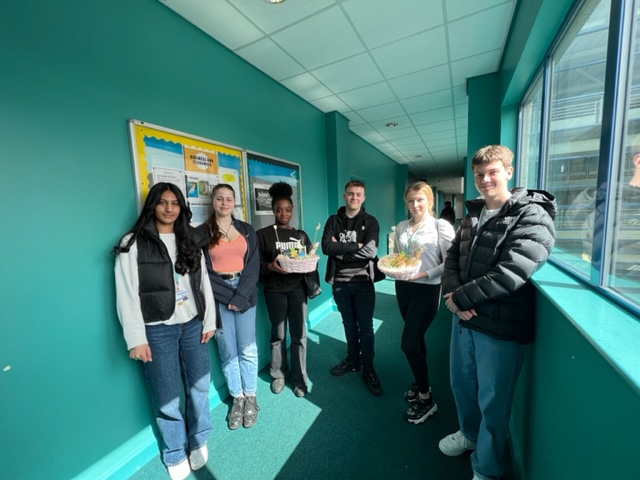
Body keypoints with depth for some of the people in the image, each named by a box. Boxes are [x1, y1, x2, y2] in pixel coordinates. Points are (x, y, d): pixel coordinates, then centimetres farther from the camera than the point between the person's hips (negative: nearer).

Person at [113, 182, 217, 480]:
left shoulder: (189, 241, 8)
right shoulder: (132, 243, -4)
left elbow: (204, 283, 7)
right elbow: (126, 294, -7)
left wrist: (209, 321, 5)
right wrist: (136, 338, -10)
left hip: (193, 325, 4)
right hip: (157, 331, -3)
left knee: (200, 386, 13)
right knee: (167, 397, 9)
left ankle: (198, 442, 39)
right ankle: (174, 455, 35)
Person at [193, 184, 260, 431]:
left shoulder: (246, 230, 7)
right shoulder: (202, 232, 1)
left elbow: (253, 265, 0)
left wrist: (240, 296, -9)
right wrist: (228, 295, -11)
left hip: (245, 294, 1)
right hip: (218, 297, -1)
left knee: (247, 349, 8)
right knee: (228, 352, 9)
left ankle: (250, 398, 27)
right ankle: (237, 398, 29)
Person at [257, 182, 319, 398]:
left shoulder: (301, 235, 9)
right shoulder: (263, 234, -2)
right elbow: (256, 264, -6)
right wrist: (271, 266, -25)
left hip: (297, 287, 2)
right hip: (274, 290, -2)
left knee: (299, 334, 5)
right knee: (278, 334, 12)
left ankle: (299, 378, 23)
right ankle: (278, 374, 33)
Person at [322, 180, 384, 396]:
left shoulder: (370, 222, -2)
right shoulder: (333, 221, 2)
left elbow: (371, 251, -17)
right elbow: (326, 247, -14)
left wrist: (341, 250, -14)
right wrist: (356, 246, -16)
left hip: (363, 282, -2)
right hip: (340, 282, 2)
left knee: (365, 327, 9)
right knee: (349, 324, 19)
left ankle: (368, 368, 29)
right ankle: (352, 359, 39)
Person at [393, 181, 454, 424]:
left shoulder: (441, 226, -8)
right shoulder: (401, 227, 7)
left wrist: (426, 274, -20)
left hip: (427, 289, -5)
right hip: (403, 287, 5)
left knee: (409, 343, -6)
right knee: (415, 339, 18)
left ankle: (426, 399, 17)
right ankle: (420, 383, 41)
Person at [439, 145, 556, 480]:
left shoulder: (532, 217, -13)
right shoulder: (472, 216, 10)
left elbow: (510, 273, -24)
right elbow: (452, 256, 7)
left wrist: (460, 297, -18)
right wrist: (452, 292, -12)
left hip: (501, 325, -6)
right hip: (465, 317, 7)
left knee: (492, 399, 11)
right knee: (461, 383, 23)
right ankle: (469, 434, 52)